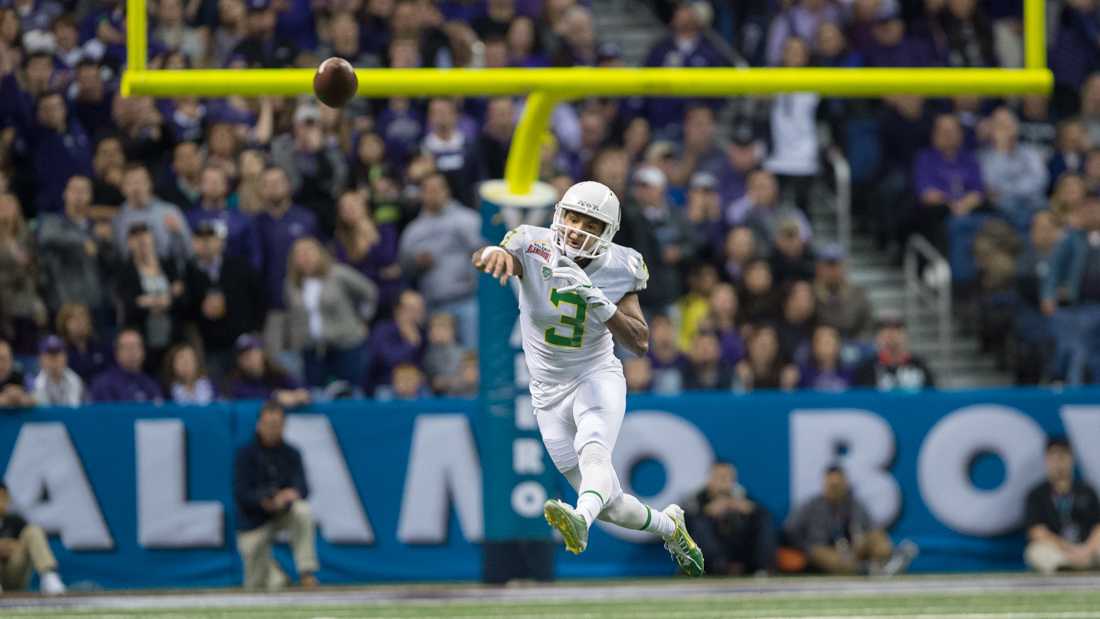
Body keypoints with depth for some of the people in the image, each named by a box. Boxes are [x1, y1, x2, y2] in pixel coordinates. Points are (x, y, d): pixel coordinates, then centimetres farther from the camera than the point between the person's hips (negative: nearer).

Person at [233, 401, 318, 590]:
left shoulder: (291, 454, 0)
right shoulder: (246, 454, -7)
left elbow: (303, 489, -11)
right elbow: (241, 494, -16)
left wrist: (292, 494, -35)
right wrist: (263, 501, -35)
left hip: (282, 514, 2)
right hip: (253, 521, -2)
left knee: (302, 510, -34)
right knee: (255, 585, -15)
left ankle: (306, 571, -25)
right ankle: (275, 573, 22)